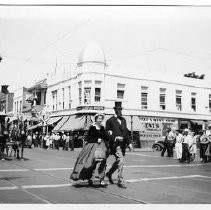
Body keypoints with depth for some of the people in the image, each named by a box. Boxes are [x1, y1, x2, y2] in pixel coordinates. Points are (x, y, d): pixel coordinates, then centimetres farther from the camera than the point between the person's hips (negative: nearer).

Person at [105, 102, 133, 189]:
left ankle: (109, 173, 41)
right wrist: (115, 138, -19)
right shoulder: (110, 120, -4)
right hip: (115, 144, -7)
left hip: (122, 144, 7)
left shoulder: (123, 120, 15)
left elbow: (126, 132, 17)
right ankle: (120, 181, -7)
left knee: (118, 161, 18)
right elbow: (107, 133, -5)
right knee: (121, 161, -15)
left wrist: (129, 142, 7)